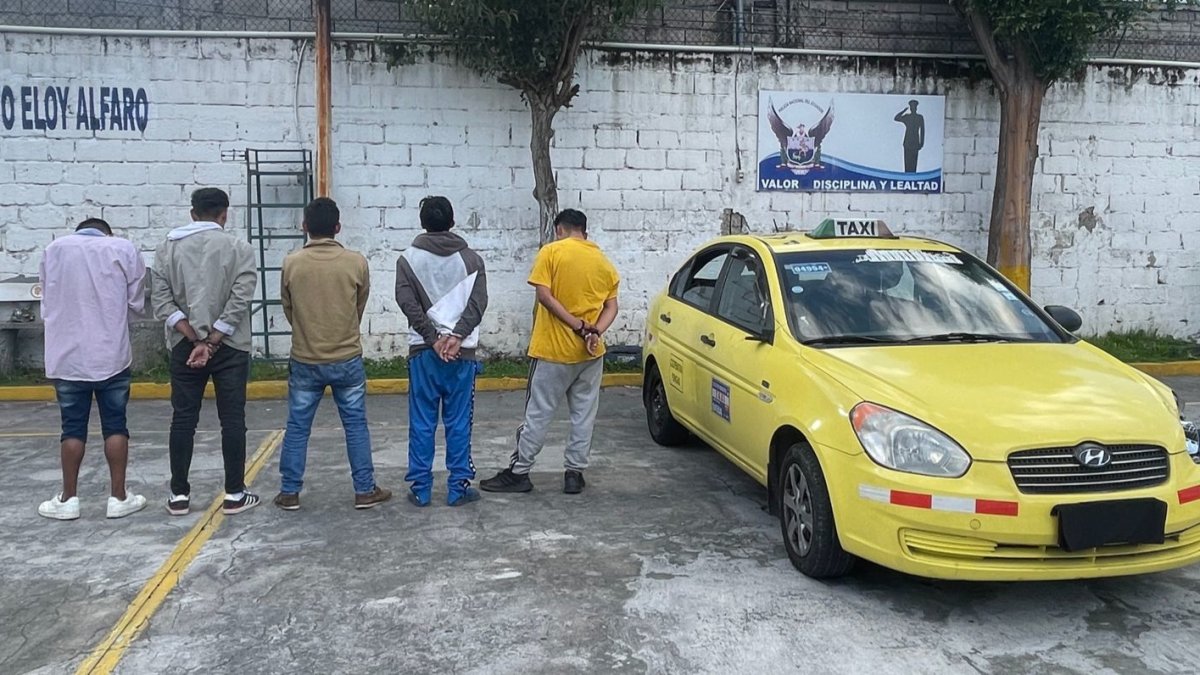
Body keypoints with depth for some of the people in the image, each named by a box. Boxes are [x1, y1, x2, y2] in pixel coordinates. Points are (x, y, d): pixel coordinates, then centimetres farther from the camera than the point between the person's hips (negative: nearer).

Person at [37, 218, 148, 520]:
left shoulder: (55, 249, 5)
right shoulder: (124, 249, 1)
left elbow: (46, 303, 9)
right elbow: (137, 303, 1)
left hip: (68, 356, 1)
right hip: (112, 355, -1)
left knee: (73, 427, 8)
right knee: (115, 425, 6)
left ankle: (68, 498, 15)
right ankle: (118, 497, 10)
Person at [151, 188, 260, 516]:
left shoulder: (168, 247, 5)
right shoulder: (239, 247, -3)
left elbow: (161, 299, -3)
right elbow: (239, 301, -12)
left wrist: (194, 338, -7)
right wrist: (211, 341, -11)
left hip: (184, 346, 3)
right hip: (230, 347, -2)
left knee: (183, 419, 9)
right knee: (232, 420, 3)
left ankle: (179, 494, 14)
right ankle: (234, 494, 7)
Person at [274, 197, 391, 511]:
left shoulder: (291, 263, -7)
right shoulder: (357, 262, -8)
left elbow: (288, 308, 7)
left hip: (305, 361, 1)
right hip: (347, 360, 0)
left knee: (297, 428, 11)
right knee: (356, 426, 9)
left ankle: (289, 492, 18)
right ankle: (365, 490, 14)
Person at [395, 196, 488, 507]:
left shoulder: (408, 259, 3)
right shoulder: (472, 259, 5)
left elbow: (407, 302, -8)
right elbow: (478, 302, -7)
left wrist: (434, 339, -9)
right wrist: (457, 335, -14)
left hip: (422, 352, 0)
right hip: (463, 353, 0)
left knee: (422, 424, 6)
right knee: (458, 423, 6)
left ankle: (420, 489, 12)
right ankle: (458, 487, 11)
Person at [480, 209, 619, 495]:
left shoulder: (551, 252, -5)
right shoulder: (604, 262, 9)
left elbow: (544, 295, -15)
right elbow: (611, 306, 4)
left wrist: (578, 326, -15)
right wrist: (595, 332, -10)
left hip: (553, 351, -4)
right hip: (591, 353, 4)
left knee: (537, 414, 3)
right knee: (584, 415, 10)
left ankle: (518, 473, 9)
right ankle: (575, 473, 14)